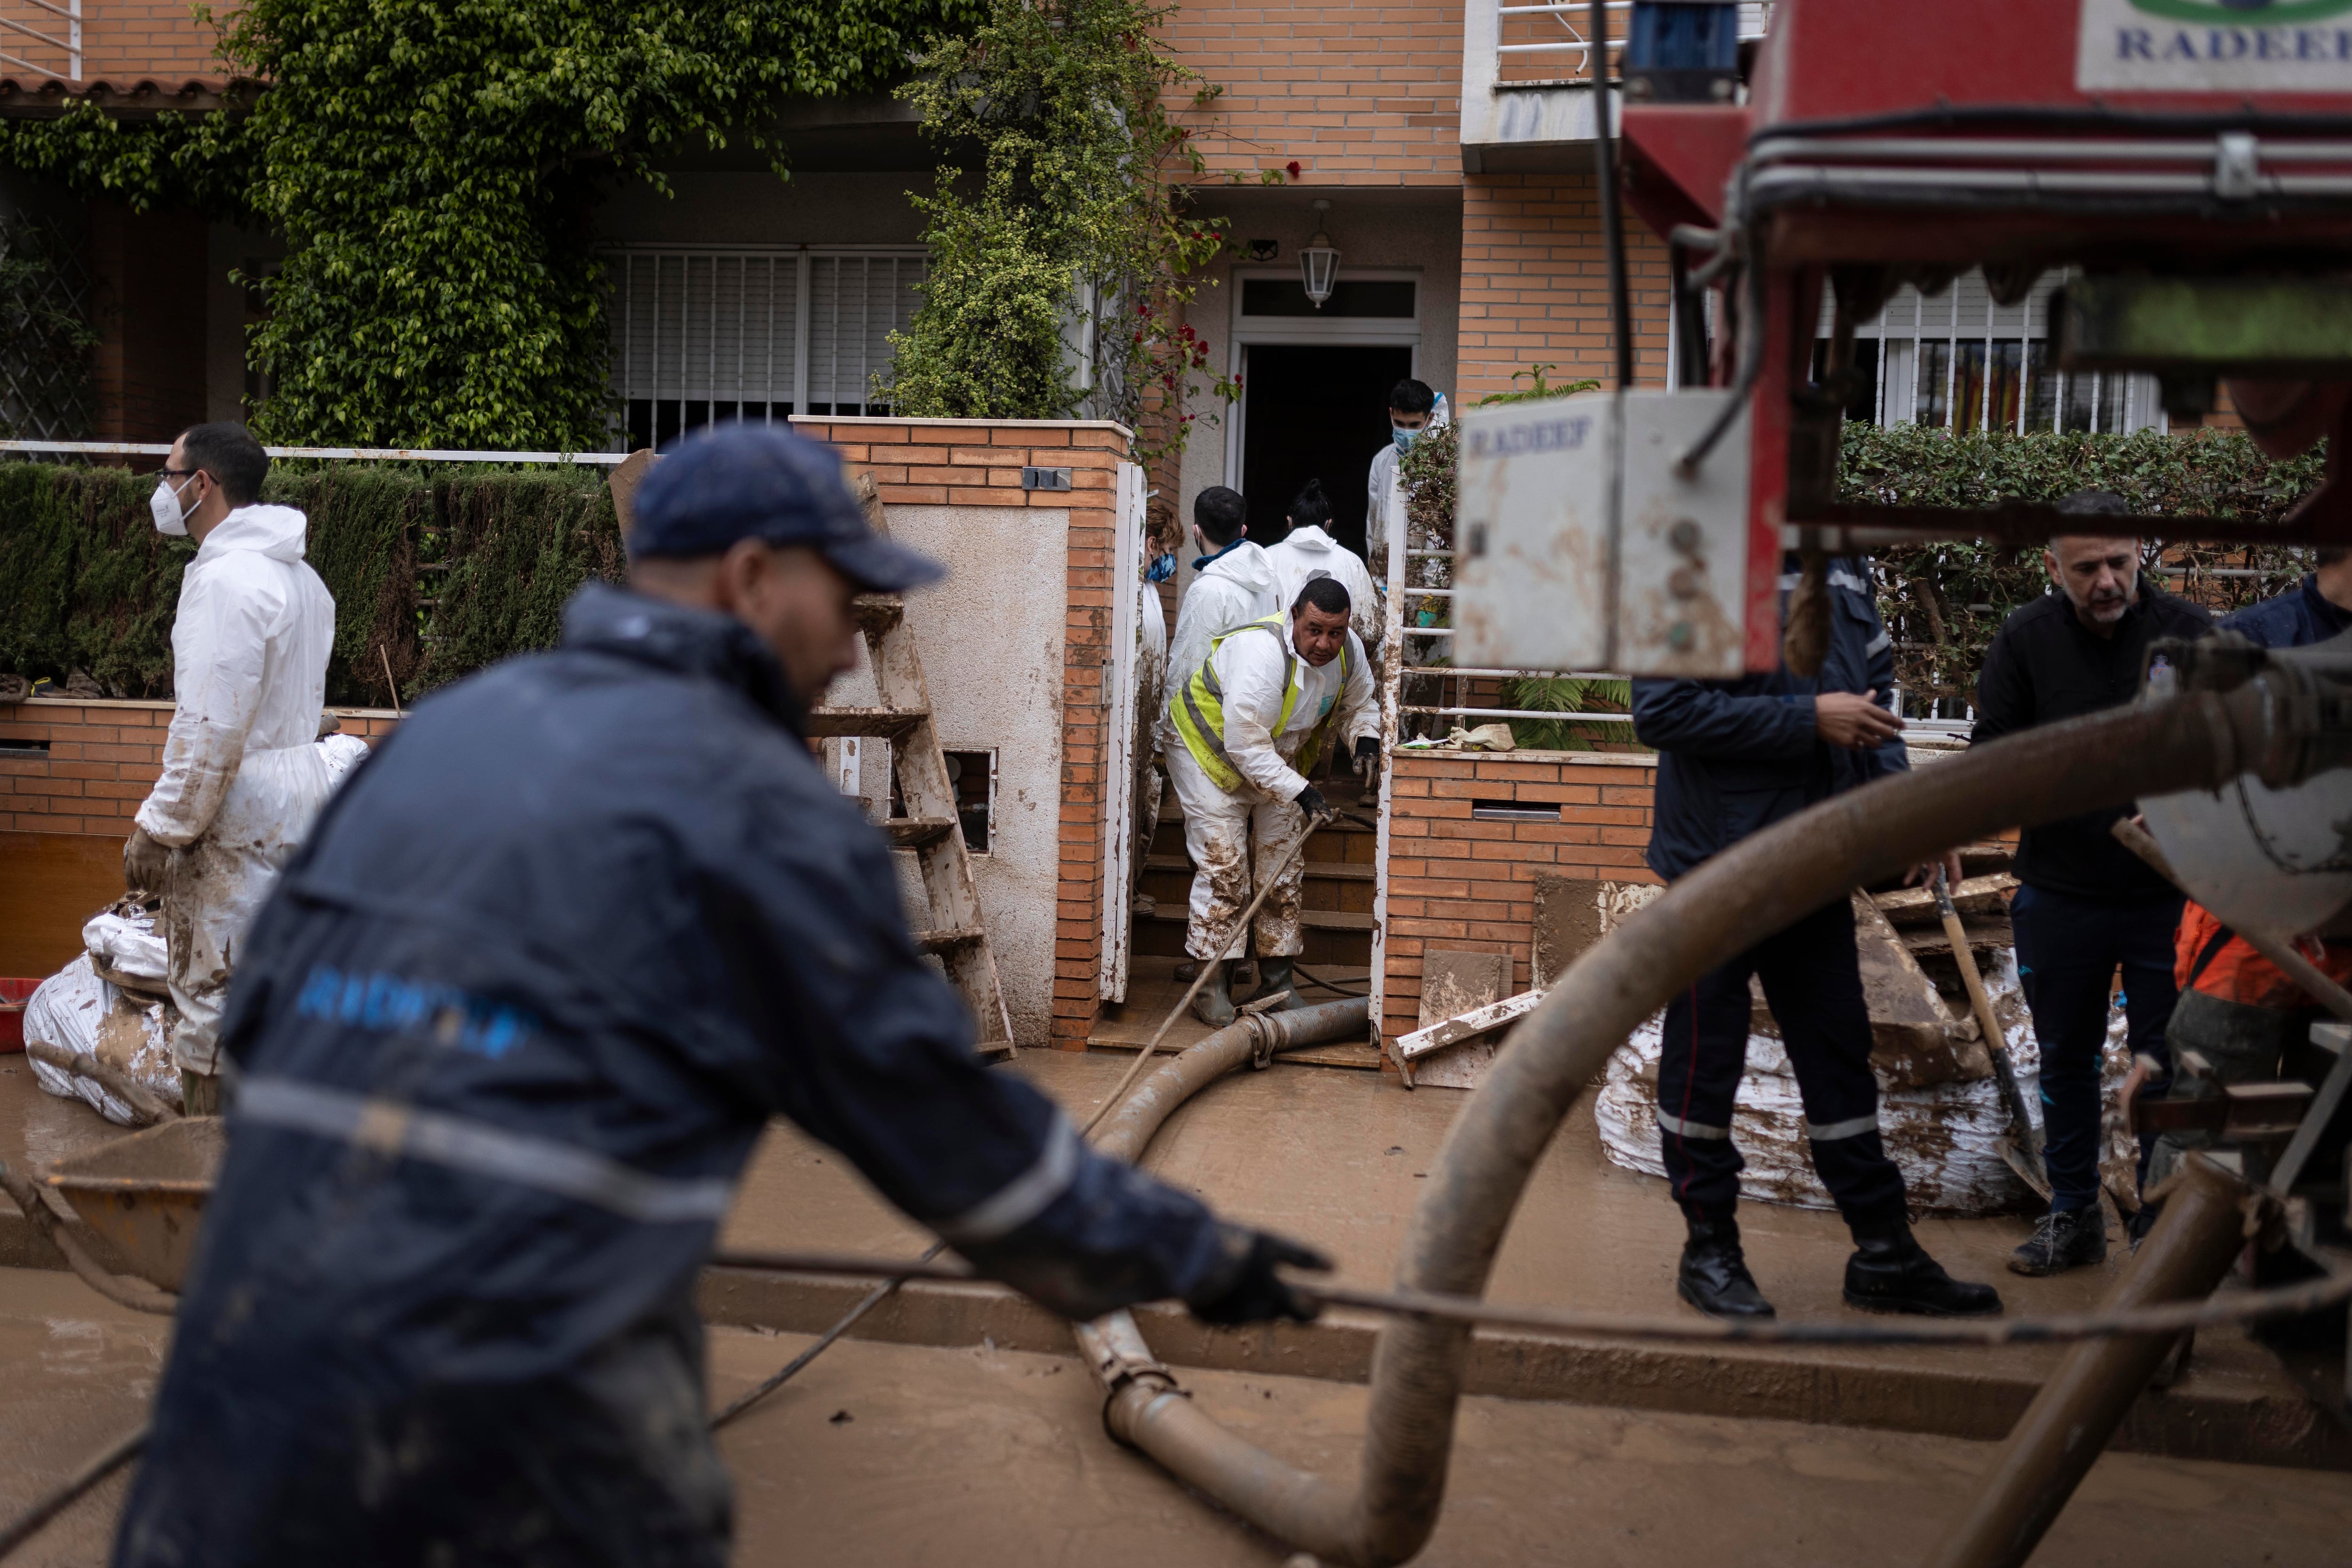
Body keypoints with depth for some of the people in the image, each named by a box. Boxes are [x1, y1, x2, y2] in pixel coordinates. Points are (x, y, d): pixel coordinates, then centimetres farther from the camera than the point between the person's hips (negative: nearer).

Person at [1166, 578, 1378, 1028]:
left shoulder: (1349, 651, -12)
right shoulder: (1262, 653, -36)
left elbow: (1359, 703, 9)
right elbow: (1244, 743, -35)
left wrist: (1365, 739, -13)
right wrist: (1298, 791, -36)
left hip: (1277, 761, 7)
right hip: (1211, 752, -7)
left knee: (1283, 872, 6)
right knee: (1223, 872, -11)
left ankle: (1276, 984, 15)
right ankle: (1212, 987, -4)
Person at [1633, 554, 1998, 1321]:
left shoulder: (1841, 564, 8)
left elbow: (1875, 687, 18)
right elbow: (1662, 710, -22)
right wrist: (1810, 719, -20)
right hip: (1719, 859, -7)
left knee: (1840, 1052, 14)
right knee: (1706, 1055, 6)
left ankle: (1885, 1253, 24)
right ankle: (1710, 1249, 21)